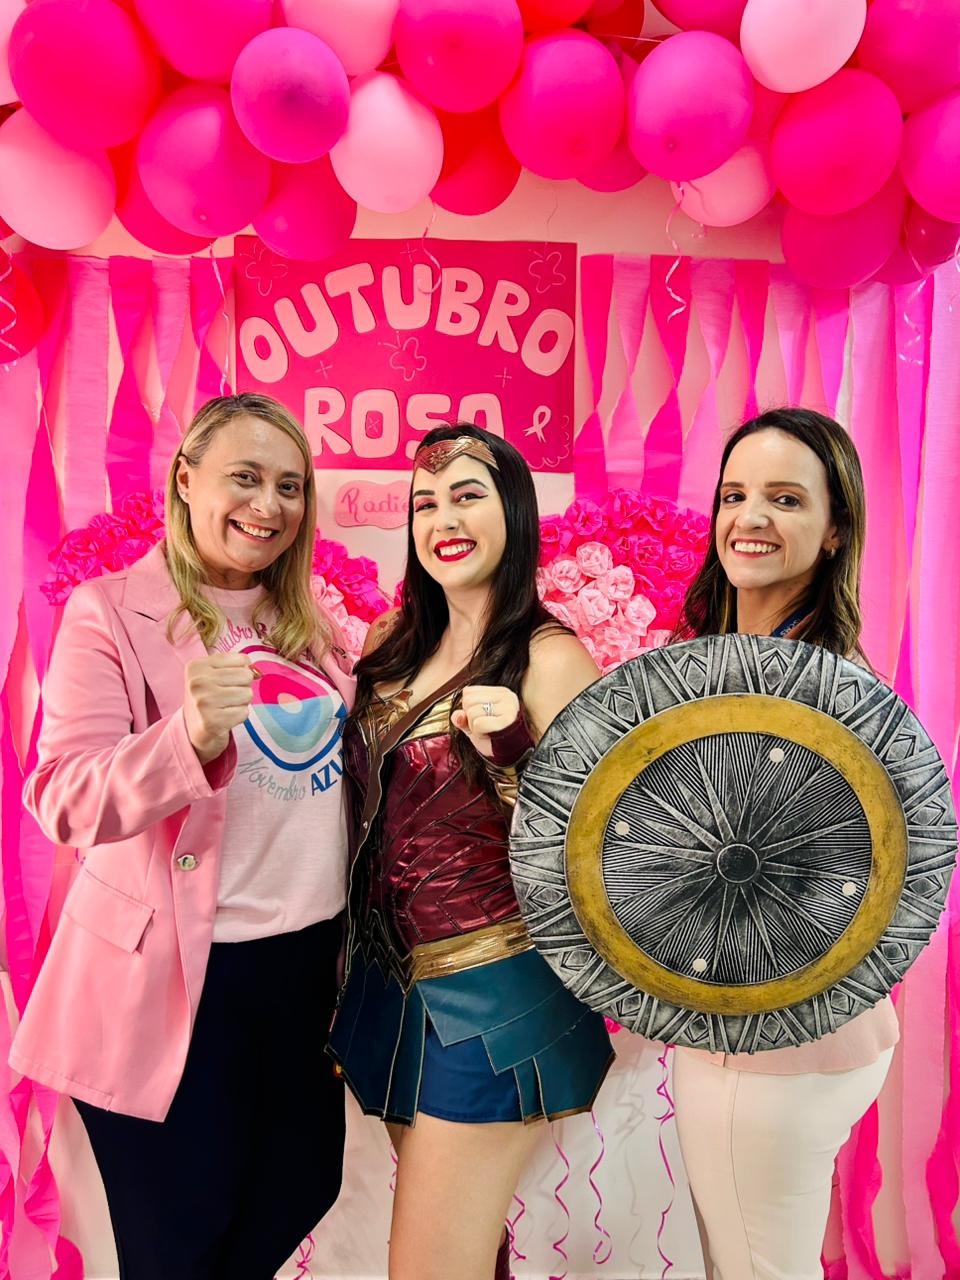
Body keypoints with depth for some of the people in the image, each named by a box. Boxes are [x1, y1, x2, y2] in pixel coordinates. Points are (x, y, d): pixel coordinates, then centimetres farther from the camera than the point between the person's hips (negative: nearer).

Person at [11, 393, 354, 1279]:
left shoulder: (308, 624, 9)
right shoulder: (109, 611, -9)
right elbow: (65, 801, -17)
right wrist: (191, 737, -33)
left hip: (306, 962, 6)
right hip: (171, 981, -5)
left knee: (301, 1194, 21)